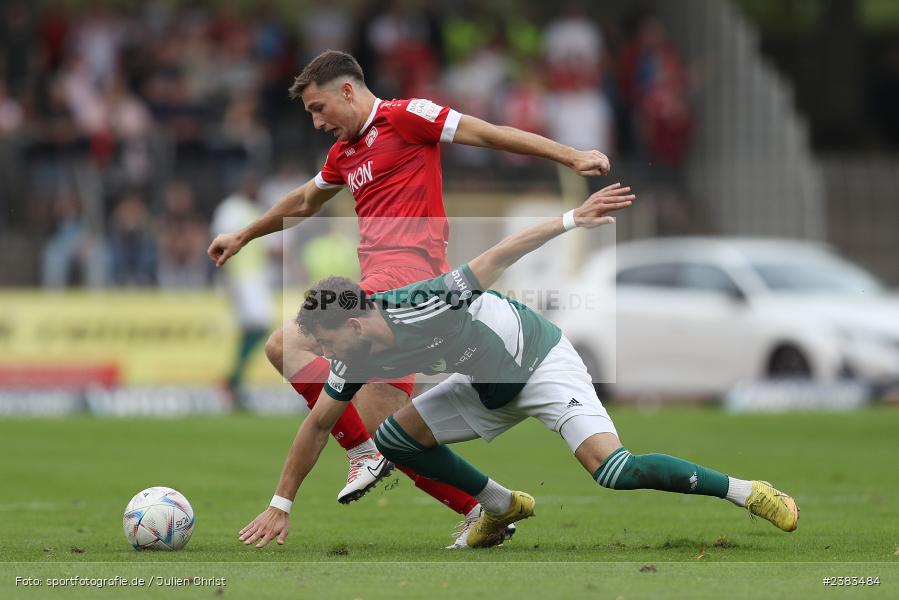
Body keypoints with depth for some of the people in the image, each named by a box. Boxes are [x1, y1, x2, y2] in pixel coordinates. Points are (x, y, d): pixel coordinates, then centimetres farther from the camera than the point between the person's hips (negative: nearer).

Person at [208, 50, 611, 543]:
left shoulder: (404, 118, 0)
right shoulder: (343, 154, 25)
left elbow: (489, 134, -2)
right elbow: (303, 202, 43)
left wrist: (571, 156, -9)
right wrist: (243, 237, 55)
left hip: (406, 272, -9)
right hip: (381, 288, 9)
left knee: (287, 344, -19)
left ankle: (363, 454, -19)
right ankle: (485, 511, 7)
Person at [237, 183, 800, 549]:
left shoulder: (423, 306, -33)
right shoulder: (358, 358, -11)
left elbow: (496, 258, -25)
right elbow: (318, 425, 2)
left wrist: (573, 219, -26)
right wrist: (282, 506, 3)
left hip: (540, 361, -8)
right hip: (490, 385, 8)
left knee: (613, 469, -24)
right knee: (395, 436, 0)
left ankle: (745, 492, -15)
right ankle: (503, 506, 15)